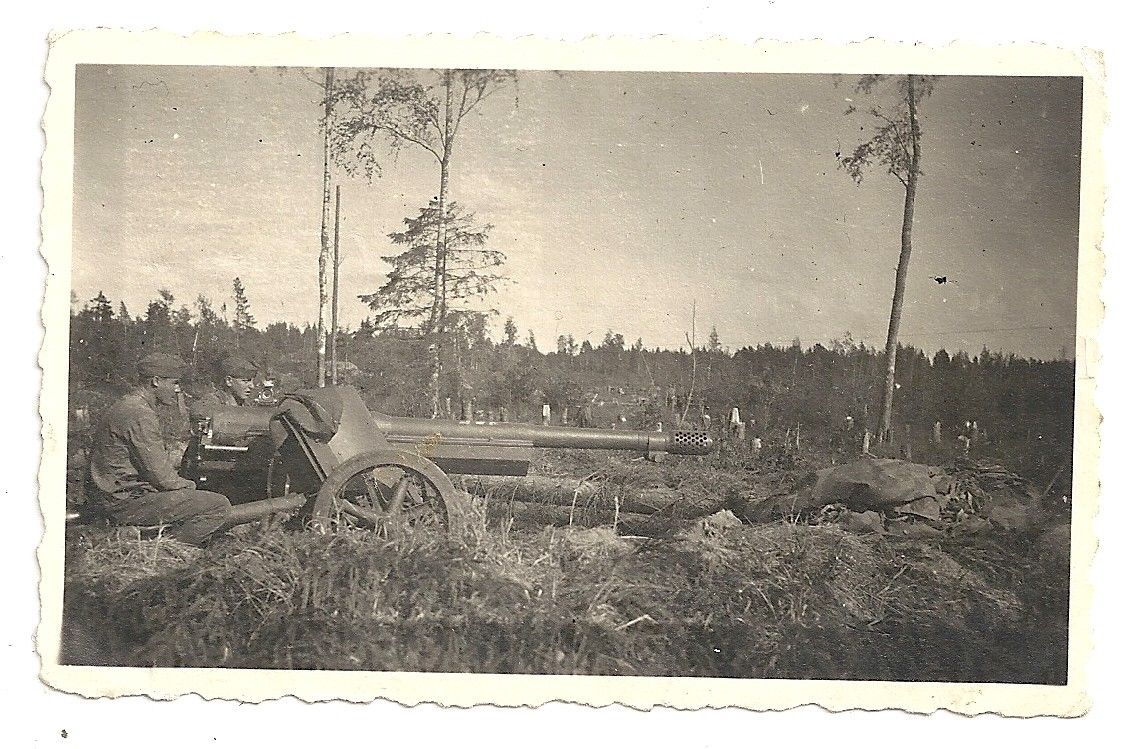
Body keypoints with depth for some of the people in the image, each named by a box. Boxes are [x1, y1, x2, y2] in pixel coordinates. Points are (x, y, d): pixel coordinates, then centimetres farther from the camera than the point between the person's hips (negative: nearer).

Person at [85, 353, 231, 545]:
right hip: (125, 503, -11)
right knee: (219, 506, -16)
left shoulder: (128, 405, 15)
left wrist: (184, 483, 8)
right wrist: (188, 485, -2)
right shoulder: (139, 414, -19)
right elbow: (160, 475, -20)